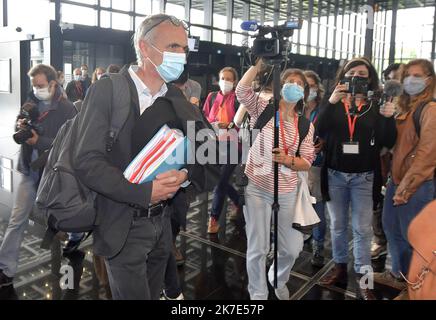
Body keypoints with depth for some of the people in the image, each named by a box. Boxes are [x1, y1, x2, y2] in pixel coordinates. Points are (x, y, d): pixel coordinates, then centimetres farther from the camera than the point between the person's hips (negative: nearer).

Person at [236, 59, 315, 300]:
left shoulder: (306, 125, 5)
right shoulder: (263, 108, -2)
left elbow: (306, 163, 0)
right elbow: (242, 91, -21)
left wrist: (288, 160, -20)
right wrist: (259, 62, -23)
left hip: (287, 193, 3)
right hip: (257, 189, -3)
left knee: (291, 248, 12)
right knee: (258, 248, 5)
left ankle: (278, 281, 45)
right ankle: (258, 295, 29)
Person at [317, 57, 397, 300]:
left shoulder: (376, 106, 0)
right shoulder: (335, 104, 2)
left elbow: (388, 142, -4)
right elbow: (319, 131, -13)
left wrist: (388, 117, -20)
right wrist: (331, 102, -21)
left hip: (363, 177, -1)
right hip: (335, 174, 2)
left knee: (362, 228, 3)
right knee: (338, 225, 14)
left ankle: (363, 279, 14)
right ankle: (340, 269, 29)